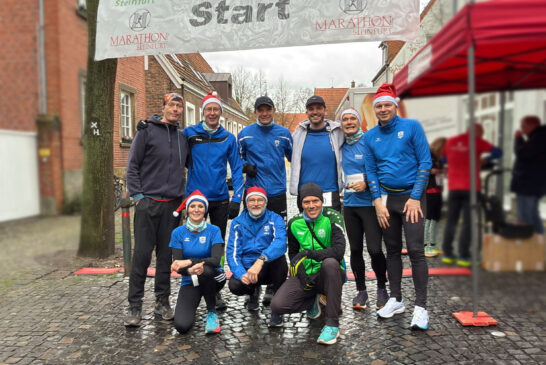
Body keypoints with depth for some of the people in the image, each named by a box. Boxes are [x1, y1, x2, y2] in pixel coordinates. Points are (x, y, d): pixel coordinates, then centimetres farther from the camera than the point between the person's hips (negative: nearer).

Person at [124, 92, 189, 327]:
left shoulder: (182, 137, 14)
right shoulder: (147, 130, -1)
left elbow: (186, 167, 22)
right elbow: (132, 165, -4)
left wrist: (182, 197, 13)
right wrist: (137, 195, -10)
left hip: (173, 205, 4)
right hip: (148, 202, -4)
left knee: (166, 254, 9)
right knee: (142, 253, -3)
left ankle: (162, 301, 19)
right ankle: (135, 305, 7)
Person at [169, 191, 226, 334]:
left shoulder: (213, 231, -7)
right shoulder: (178, 233, -4)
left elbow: (216, 260, -21)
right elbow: (177, 266, -10)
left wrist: (189, 262, -32)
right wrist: (191, 270, -32)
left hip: (212, 278, 0)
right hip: (189, 282, 0)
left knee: (205, 269, -37)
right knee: (182, 326, -22)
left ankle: (212, 313, -12)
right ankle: (192, 304, 14)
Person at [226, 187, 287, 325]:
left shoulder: (275, 219, -5)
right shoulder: (237, 223, 2)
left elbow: (280, 243, -25)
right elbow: (232, 252, -7)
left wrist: (261, 260, -43)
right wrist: (241, 274, -26)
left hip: (268, 269, -1)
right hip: (246, 268, 2)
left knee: (279, 258, -33)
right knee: (234, 285, -29)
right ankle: (254, 292, 12)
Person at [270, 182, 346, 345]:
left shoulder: (332, 217, -10)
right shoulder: (294, 223, 3)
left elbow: (338, 251, -22)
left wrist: (308, 253, -23)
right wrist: (300, 272, -5)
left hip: (328, 275, -3)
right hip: (306, 275, 3)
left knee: (330, 263, -39)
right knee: (277, 305, -18)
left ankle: (332, 324, -25)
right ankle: (313, 301, 16)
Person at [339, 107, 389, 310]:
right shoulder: (341, 147, 9)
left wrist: (367, 183, -16)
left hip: (369, 203, -5)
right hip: (349, 204, 5)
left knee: (374, 249, -8)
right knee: (355, 249, 9)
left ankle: (382, 287, 17)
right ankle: (361, 290, 24)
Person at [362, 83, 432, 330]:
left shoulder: (412, 127, -3)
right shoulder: (370, 136, 7)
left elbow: (425, 162, -6)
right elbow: (371, 171, 9)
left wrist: (415, 198, -11)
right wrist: (377, 201, -1)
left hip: (411, 196, -4)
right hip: (386, 198, 4)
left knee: (415, 251, -7)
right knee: (392, 250, 11)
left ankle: (420, 307, 2)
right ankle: (396, 300, 22)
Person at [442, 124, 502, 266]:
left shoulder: (450, 141, 8)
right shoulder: (477, 142, -4)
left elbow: (444, 159, 21)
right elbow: (498, 152, -5)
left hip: (453, 187, 4)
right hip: (471, 187, -4)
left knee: (451, 221, 9)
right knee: (468, 222, 0)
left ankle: (447, 254, 11)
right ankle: (463, 256, -1)